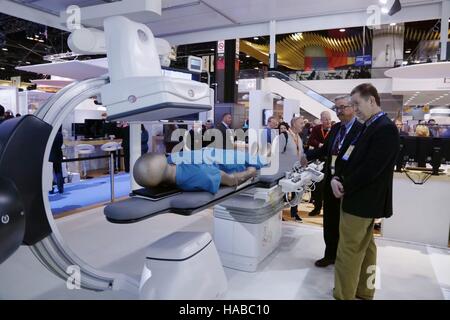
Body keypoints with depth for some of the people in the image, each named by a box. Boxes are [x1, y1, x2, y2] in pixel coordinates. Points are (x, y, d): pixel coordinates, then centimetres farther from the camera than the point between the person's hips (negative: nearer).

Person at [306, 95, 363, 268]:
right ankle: (330, 255, 35)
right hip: (330, 182, 7)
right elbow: (324, 150, 13)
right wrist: (306, 155, 1)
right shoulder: (335, 128, 9)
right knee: (329, 222, 17)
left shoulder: (361, 130, -15)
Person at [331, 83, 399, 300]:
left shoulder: (386, 129, -18)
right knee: (364, 248, 19)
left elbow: (370, 169, -24)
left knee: (348, 253, -2)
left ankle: (344, 295, 11)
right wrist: (336, 178, -4)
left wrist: (345, 187, -13)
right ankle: (364, 292, 34)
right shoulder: (368, 127, 12)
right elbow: (350, 157, 12)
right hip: (361, 199, 10)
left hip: (361, 201, -10)